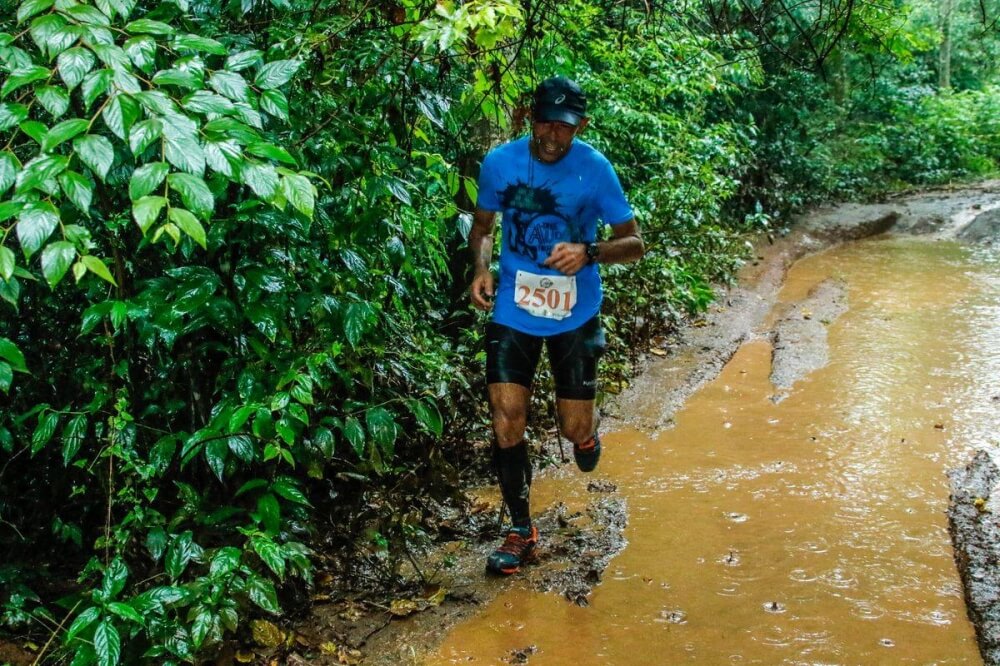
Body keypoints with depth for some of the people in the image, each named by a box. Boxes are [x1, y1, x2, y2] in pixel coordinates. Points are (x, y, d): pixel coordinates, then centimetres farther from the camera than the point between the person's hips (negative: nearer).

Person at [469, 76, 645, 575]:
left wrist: (588, 252, -26)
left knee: (575, 430, 2)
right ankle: (521, 531, 14)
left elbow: (634, 243, -7)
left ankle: (584, 432, 43)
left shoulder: (594, 169, -11)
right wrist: (481, 268, -11)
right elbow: (483, 223, 9)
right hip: (512, 311, 1)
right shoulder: (499, 162, -6)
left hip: (574, 315, -1)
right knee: (506, 422, -5)